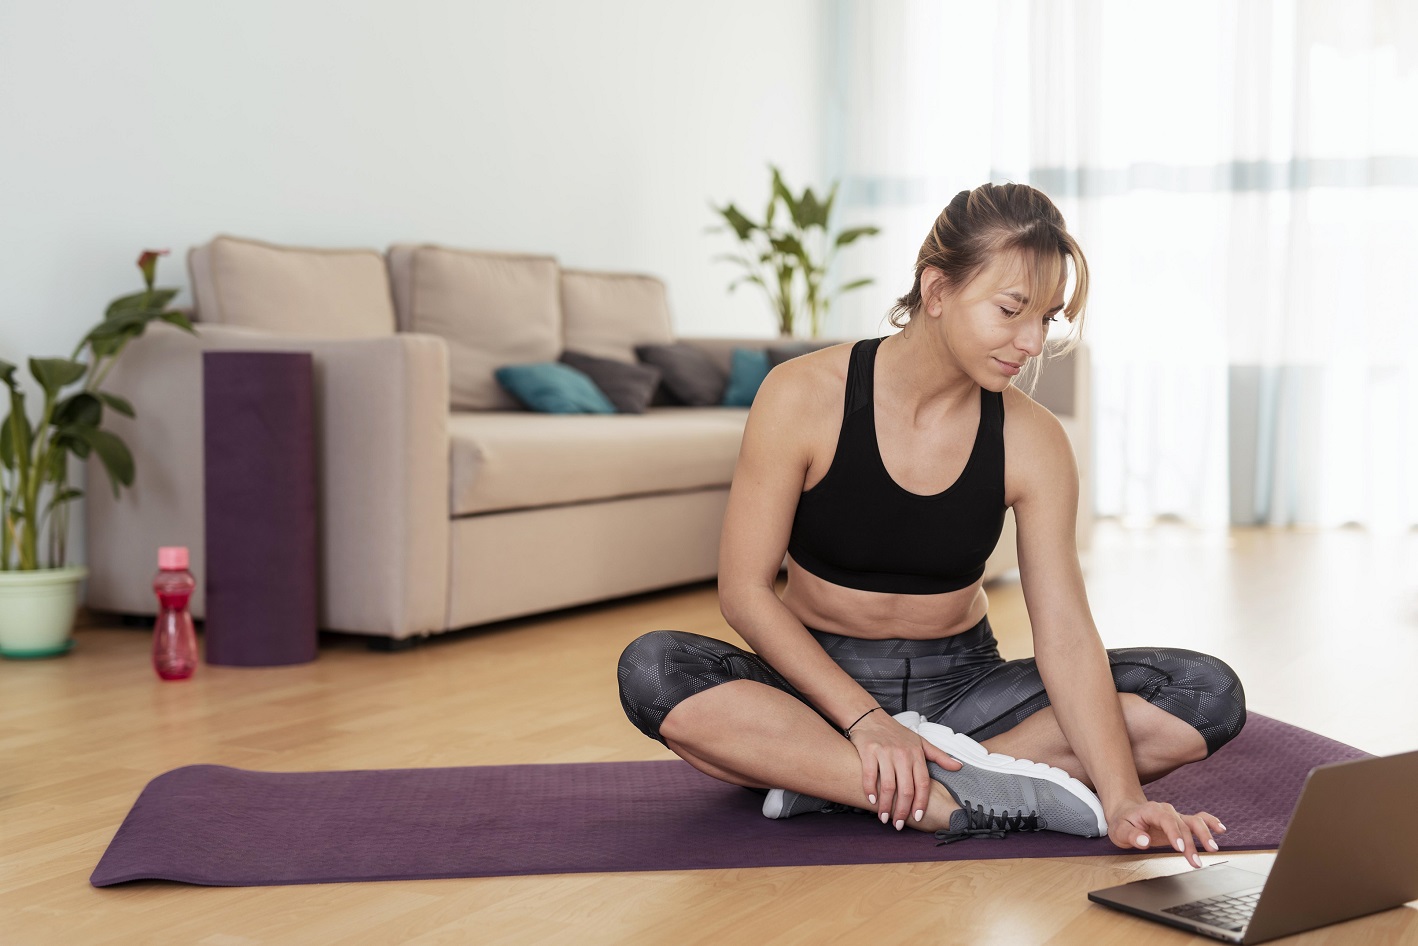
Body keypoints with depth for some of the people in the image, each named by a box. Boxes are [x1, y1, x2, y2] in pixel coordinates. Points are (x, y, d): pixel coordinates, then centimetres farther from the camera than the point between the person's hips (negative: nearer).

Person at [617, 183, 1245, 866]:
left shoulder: (1031, 441, -9)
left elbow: (1066, 634, -16)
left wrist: (1122, 800, -30)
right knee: (651, 670, -32)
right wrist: (865, 720, -24)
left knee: (1209, 693, -18)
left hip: (960, 685, 3)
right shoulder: (804, 397, -14)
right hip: (824, 682, -2)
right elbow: (744, 590, -13)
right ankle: (973, 801, -32)